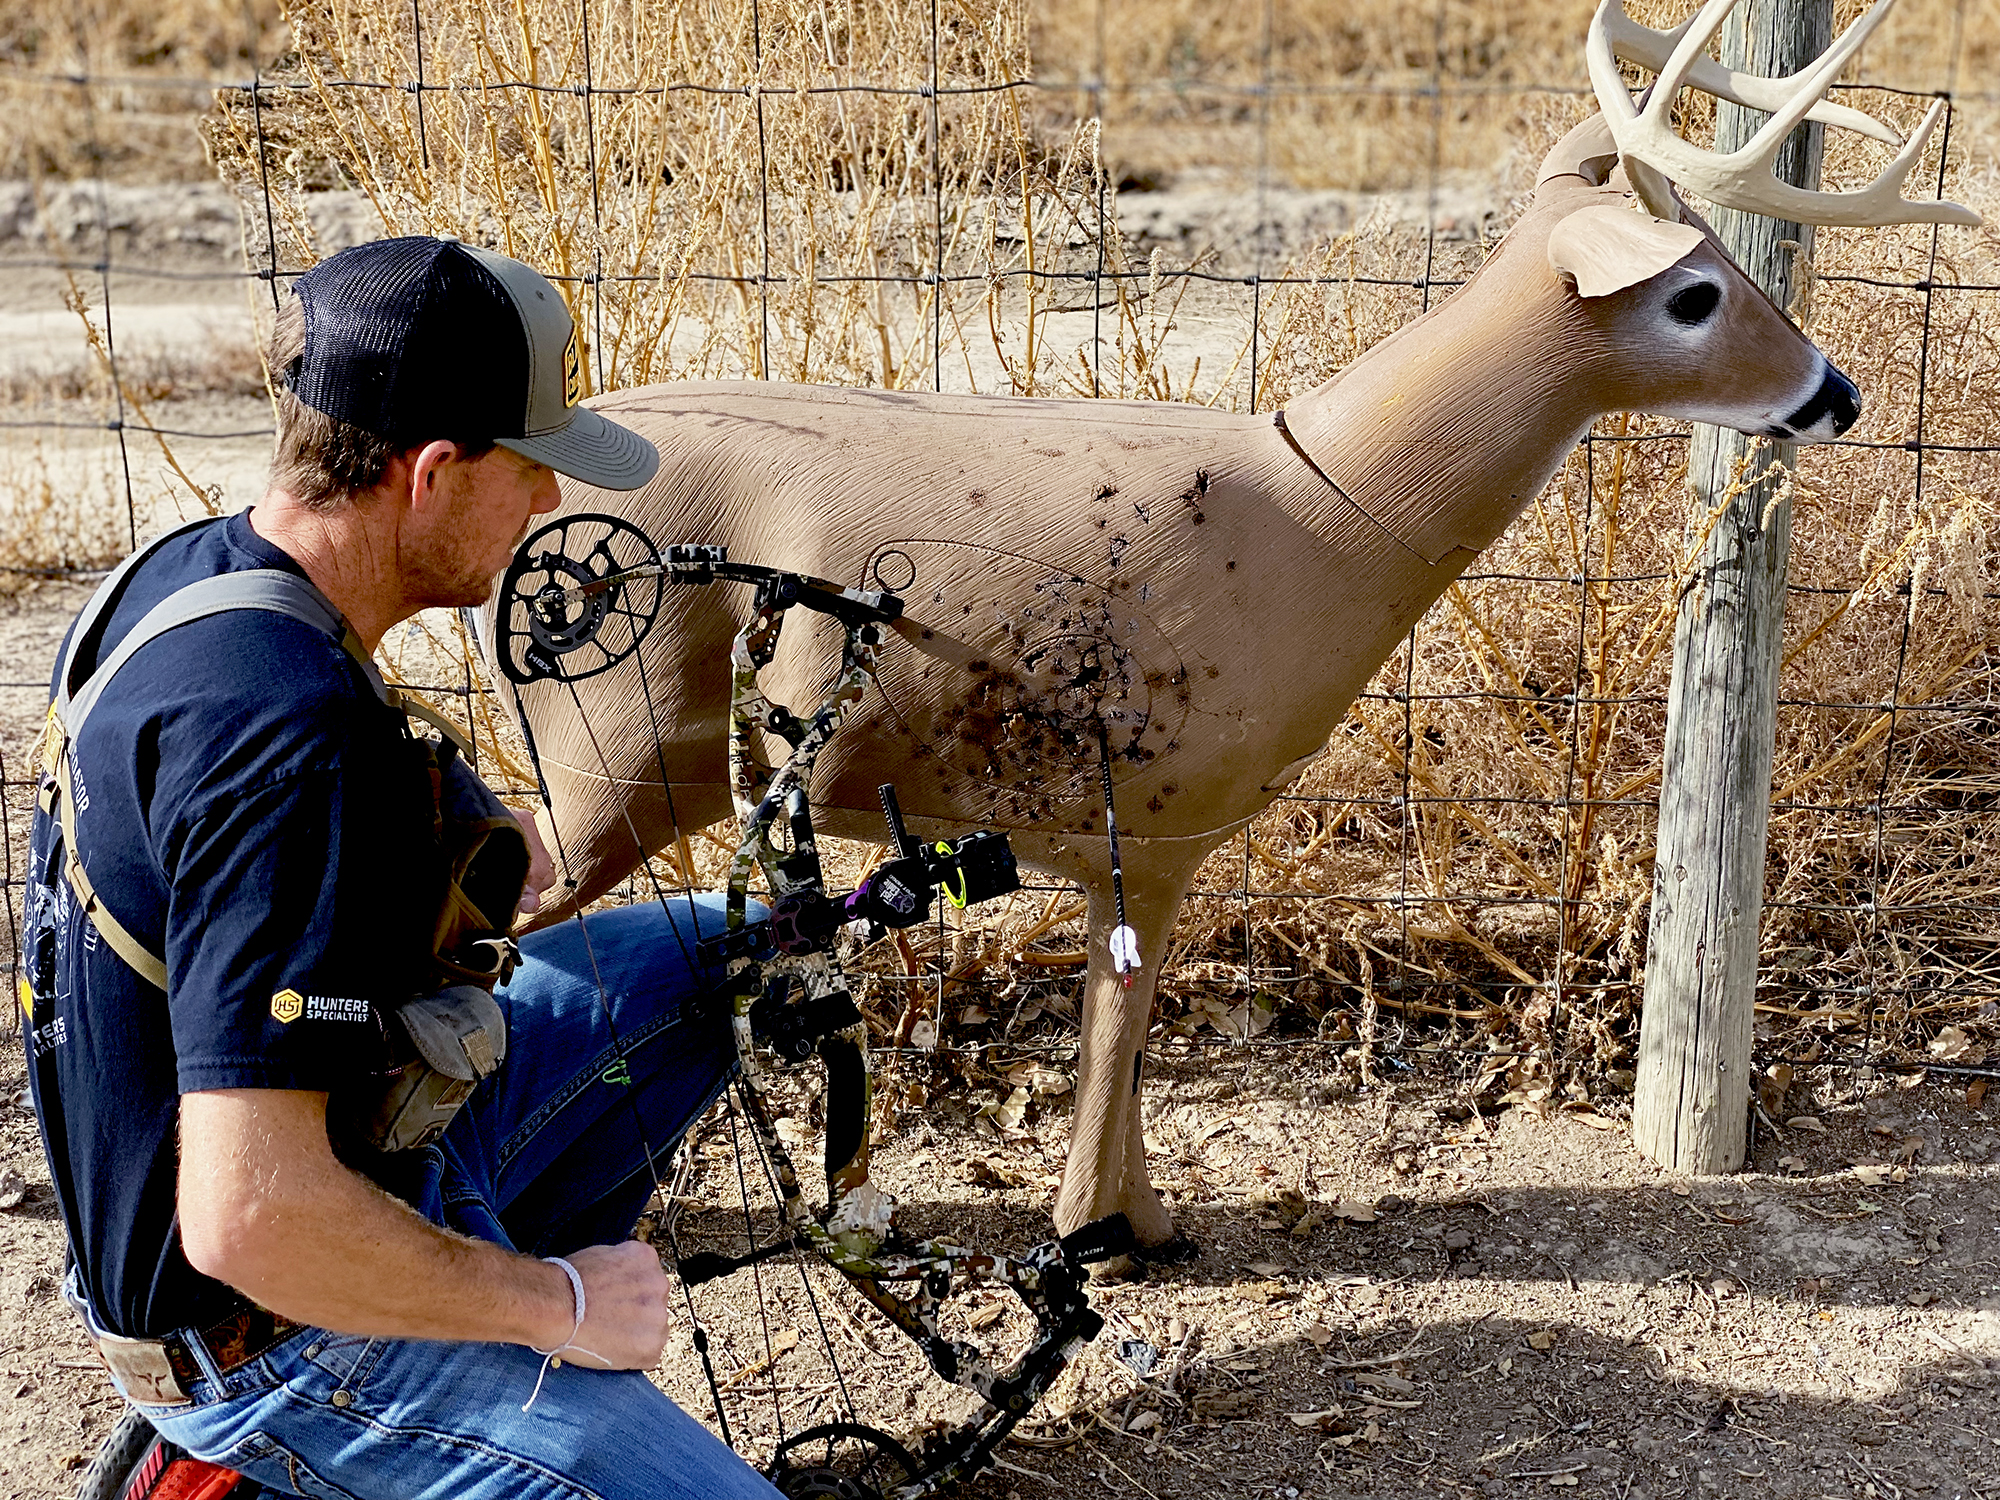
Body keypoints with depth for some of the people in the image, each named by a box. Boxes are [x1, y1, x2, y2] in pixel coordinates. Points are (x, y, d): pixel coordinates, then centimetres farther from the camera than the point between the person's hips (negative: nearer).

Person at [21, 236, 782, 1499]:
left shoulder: (192, 568, -2)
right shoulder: (285, 738, -32)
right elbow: (250, 1218, -35)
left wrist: (448, 857, 6)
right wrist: (561, 1304, -21)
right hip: (259, 1337, -9)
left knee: (719, 959, 16)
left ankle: (492, 1302, 20)